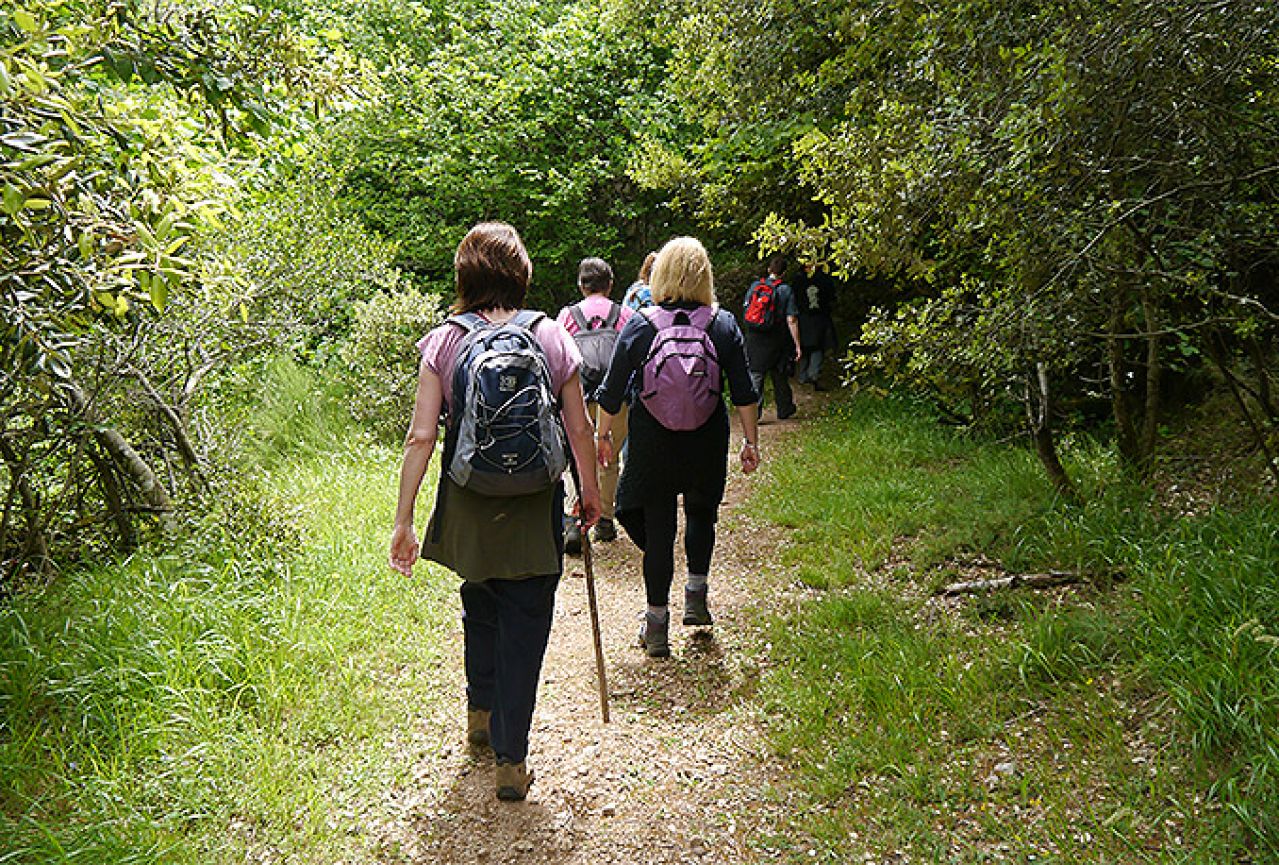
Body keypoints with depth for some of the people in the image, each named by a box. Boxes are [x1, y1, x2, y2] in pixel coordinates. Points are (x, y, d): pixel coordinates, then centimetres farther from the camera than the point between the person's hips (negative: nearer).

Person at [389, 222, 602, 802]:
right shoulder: (553, 337, -6)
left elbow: (421, 437, -8)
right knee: (524, 628, 9)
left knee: (479, 607, 26)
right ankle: (510, 759, 14)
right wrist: (590, 492, 15)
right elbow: (579, 428, -1)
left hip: (467, 508, 2)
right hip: (534, 513, -2)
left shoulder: (443, 342, -6)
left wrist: (403, 521, -2)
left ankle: (480, 712, 44)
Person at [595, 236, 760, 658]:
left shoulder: (639, 326, -7)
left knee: (657, 529, 7)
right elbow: (744, 393, -3)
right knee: (701, 514, 25)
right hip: (707, 445, 1)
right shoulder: (723, 325, -4)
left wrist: (602, 436, 10)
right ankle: (696, 593, 26)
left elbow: (611, 393, -3)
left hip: (652, 446, -1)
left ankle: (656, 623, 14)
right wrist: (751, 441, 7)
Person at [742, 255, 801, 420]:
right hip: (776, 341, -1)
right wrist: (797, 345, -6)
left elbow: (747, 309, 7)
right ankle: (784, 410, 29)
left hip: (754, 339, 1)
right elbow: (791, 320, -11)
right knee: (779, 377, 14)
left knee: (755, 374, 5)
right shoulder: (786, 290, -8)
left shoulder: (755, 285, 1)